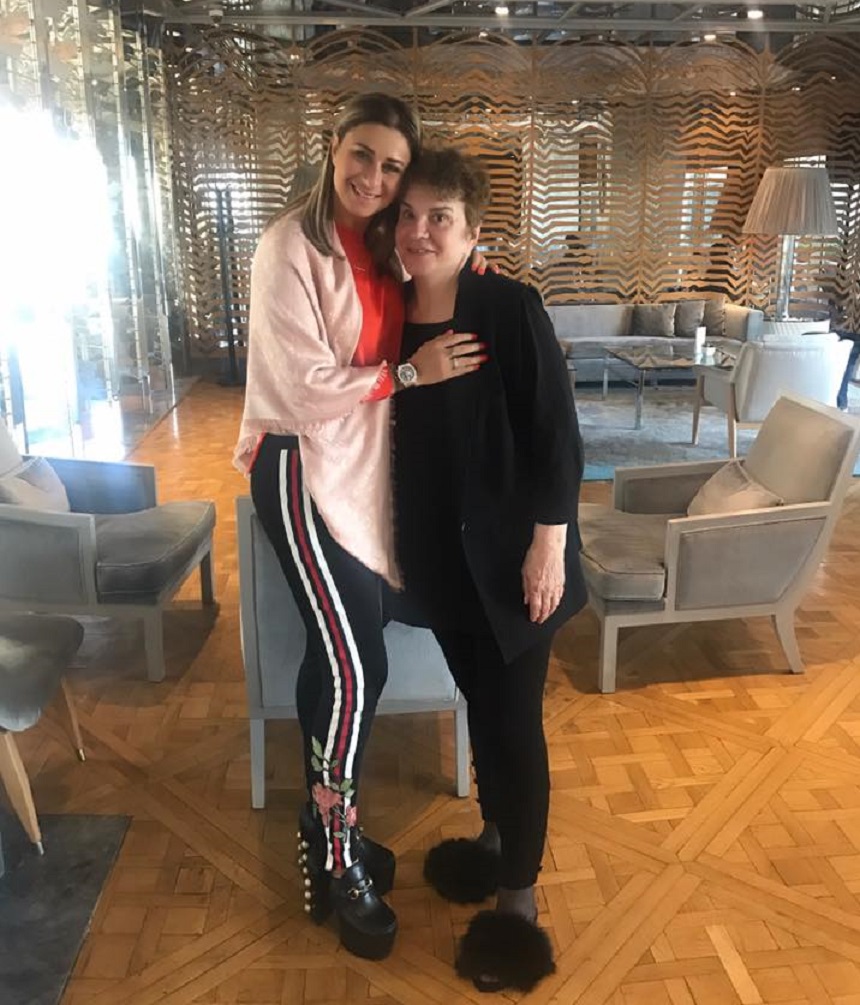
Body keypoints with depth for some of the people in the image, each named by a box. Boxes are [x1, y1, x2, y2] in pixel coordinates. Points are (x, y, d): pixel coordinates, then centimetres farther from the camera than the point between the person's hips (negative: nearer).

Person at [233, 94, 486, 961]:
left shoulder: (380, 249, 9)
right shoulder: (290, 247, -14)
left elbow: (382, 350, 18)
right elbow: (305, 387, -18)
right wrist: (412, 373, -16)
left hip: (362, 468, 8)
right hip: (302, 468, -7)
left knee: (336, 653, 13)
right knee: (356, 664, -7)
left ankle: (323, 830, 30)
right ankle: (337, 862, 12)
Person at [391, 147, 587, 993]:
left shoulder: (511, 307, -13)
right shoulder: (394, 315, 3)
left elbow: (557, 433, -14)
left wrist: (549, 541, -17)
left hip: (509, 549, -5)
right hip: (441, 552, 5)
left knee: (514, 718, 3)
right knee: (479, 701, 18)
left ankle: (518, 898, 19)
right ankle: (494, 839, 39)